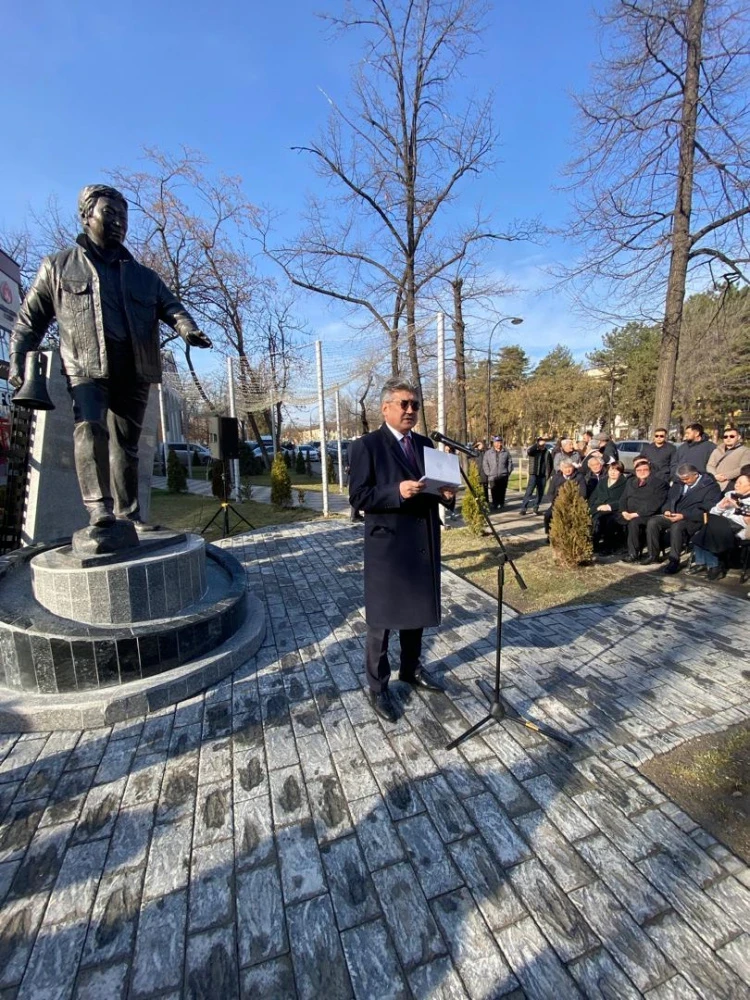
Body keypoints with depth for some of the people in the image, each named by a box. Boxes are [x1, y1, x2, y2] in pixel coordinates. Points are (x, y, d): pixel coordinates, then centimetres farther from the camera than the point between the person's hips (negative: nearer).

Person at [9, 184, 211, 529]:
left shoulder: (143, 276, 22)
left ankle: (127, 513, 12)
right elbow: (30, 317, 15)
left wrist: (188, 329, -15)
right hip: (86, 368, -2)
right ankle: (98, 506, -27)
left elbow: (171, 306, 9)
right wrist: (18, 359, 2)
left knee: (126, 443, 5)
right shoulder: (58, 266, 15)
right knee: (90, 427, -24)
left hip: (134, 371, 2)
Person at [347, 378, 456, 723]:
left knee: (416, 612, 21)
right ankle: (377, 687, 25)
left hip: (423, 543, 7)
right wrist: (397, 492, -27)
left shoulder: (425, 444, 11)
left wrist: (446, 493, -6)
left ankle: (411, 669, 42)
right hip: (386, 546, -6)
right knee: (380, 620, 7)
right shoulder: (366, 446, -9)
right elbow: (358, 497, -15)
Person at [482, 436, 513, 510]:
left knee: (502, 492, 7)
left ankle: (501, 504, 18)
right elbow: (485, 464, 5)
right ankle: (494, 504, 0)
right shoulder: (488, 453, 5)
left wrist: (508, 472, 3)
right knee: (494, 492, -7)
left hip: (503, 476, 1)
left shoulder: (506, 452, 7)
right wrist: (488, 473, -3)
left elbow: (510, 462, 10)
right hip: (493, 477, -1)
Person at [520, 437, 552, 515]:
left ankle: (536, 508, 21)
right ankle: (523, 508, -8)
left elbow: (550, 464, 18)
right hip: (534, 474, -4)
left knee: (540, 493, 9)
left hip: (543, 476, 4)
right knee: (529, 491, -10)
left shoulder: (547, 452, 8)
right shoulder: (534, 450, -3)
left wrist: (549, 474, 11)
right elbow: (528, 451, -28)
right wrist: (538, 444, -25)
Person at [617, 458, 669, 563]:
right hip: (629, 514, 6)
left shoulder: (659, 483, 0)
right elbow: (623, 498, 14)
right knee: (613, 520, -22)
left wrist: (636, 514, -20)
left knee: (633, 522, -35)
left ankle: (634, 554, -24)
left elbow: (654, 504, -12)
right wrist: (624, 511, -7)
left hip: (647, 515, -6)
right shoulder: (630, 481, 21)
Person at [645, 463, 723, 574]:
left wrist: (684, 516, -25)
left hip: (694, 519, -6)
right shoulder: (679, 483, 14)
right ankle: (653, 555, -9)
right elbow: (669, 499, 20)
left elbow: (706, 510, -15)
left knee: (676, 527, -37)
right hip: (673, 515, 7)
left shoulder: (711, 486, -6)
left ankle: (674, 561, -26)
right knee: (653, 521, -18)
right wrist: (667, 510, -3)